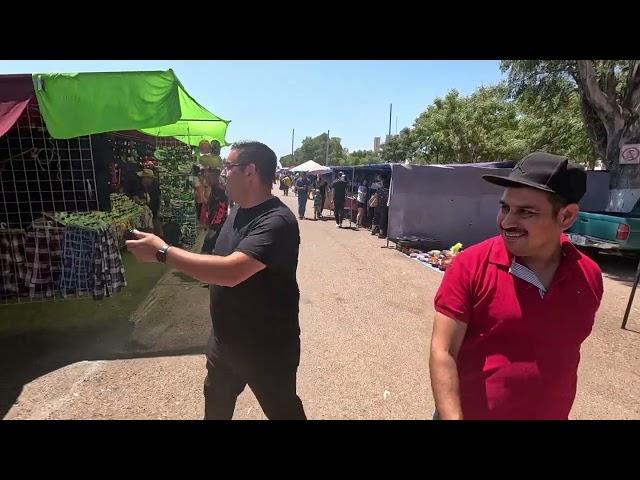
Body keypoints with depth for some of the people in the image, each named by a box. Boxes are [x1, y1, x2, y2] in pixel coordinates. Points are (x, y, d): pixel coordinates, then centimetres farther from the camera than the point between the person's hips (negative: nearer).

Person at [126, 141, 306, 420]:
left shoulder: (276, 222, -29)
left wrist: (162, 252, -32)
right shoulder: (238, 210, 2)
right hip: (225, 337, 8)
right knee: (216, 400, 29)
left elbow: (232, 271, -40)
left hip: (267, 347, -8)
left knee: (282, 410, 17)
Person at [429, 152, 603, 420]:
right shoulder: (471, 265, -20)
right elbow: (443, 352, -20)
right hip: (468, 413, -3)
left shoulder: (589, 276, -6)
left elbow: (566, 350, 7)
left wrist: (556, 409, 15)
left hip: (551, 415, 4)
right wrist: (452, 417, -26)